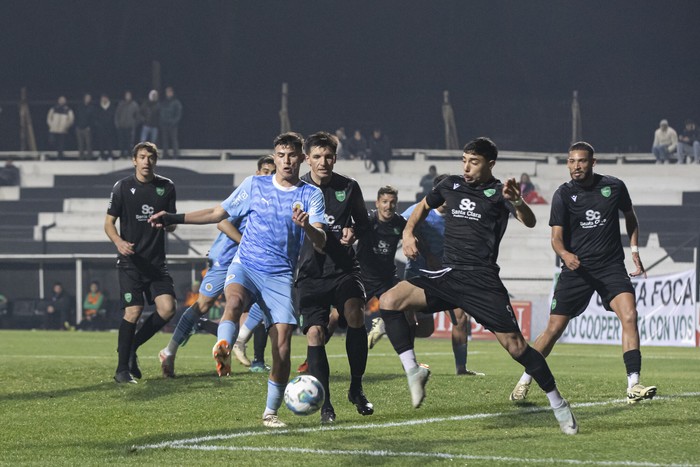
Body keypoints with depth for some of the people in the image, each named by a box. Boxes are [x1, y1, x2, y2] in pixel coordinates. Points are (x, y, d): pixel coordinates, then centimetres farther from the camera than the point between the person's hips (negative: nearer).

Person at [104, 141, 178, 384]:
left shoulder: (167, 187, 8)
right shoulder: (122, 187, -1)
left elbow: (172, 226, 13)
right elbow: (109, 223, 1)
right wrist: (119, 242, -19)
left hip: (156, 261, 3)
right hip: (130, 261, -3)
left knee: (167, 308, -11)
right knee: (133, 311, -13)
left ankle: (131, 347, 12)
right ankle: (122, 369, -1)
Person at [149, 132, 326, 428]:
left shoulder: (311, 195, 4)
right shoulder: (254, 185, 9)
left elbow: (320, 243, -7)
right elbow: (218, 213, 19)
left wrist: (307, 226, -29)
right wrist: (174, 219, 14)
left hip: (280, 277, 0)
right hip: (245, 267, 0)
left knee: (282, 341, -10)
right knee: (234, 299, -35)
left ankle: (271, 412, 4)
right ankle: (223, 349, -61)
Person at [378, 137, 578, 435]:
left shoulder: (498, 192, 0)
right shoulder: (451, 185, 15)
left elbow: (529, 222, -16)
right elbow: (424, 207, 33)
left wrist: (516, 202, -37)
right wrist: (408, 233, 14)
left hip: (483, 280, -4)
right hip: (448, 276, 4)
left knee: (514, 344, -10)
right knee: (389, 301, -17)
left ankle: (558, 404, 6)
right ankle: (412, 371, -15)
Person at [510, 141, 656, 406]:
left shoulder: (614, 187, 1)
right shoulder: (564, 195, -3)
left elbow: (630, 217, 20)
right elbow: (556, 237, -8)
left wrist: (634, 251, 12)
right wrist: (565, 254, -30)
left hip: (611, 266, 1)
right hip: (576, 269, -1)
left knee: (629, 316, -21)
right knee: (554, 328, 0)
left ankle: (633, 387, -23)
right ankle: (524, 382, 18)